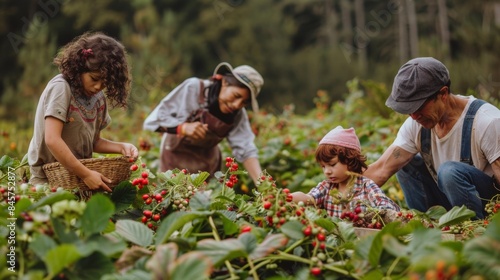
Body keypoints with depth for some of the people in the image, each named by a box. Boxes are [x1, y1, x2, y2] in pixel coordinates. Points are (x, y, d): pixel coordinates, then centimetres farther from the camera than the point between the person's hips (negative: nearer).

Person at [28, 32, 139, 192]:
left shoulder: (99, 98, 6)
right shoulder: (61, 87, -15)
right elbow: (52, 140, -24)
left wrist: (121, 147, -3)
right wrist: (86, 174, -25)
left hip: (79, 174, 6)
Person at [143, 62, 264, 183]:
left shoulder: (238, 115, -14)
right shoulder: (193, 88, -23)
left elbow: (246, 150, -21)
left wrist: (261, 183, -37)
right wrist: (183, 127, -38)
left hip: (208, 165, 3)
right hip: (176, 158, -2)